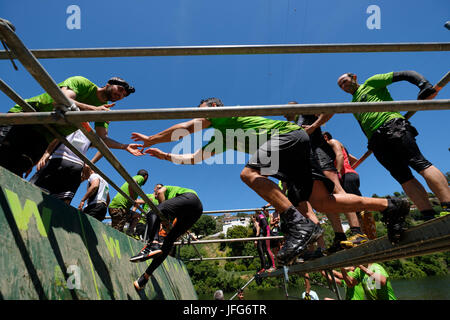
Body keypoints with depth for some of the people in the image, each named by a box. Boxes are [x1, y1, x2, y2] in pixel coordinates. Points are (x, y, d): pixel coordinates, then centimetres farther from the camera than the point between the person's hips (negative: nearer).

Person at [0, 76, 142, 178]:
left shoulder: (105, 111, 8)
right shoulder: (82, 83, -8)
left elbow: (102, 138, 2)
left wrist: (125, 146, -11)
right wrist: (94, 109, -36)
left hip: (46, 140, 4)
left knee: (14, 174, -12)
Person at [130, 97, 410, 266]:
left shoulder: (219, 113, 9)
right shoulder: (221, 138, 31)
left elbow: (184, 129, 4)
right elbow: (194, 158, 36)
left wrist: (151, 139, 16)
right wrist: (164, 155, 36)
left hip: (290, 134, -9)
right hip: (296, 146, 9)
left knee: (250, 173, -27)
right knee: (323, 202, -2)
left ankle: (299, 224, -35)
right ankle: (390, 206, 3)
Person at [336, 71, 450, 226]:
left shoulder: (371, 83, 16)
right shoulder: (353, 105, 33)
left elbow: (403, 75, 8)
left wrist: (424, 85, -10)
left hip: (392, 125, -5)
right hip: (376, 141, 5)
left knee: (419, 163, -22)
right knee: (403, 177, -11)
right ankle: (430, 217, -18)